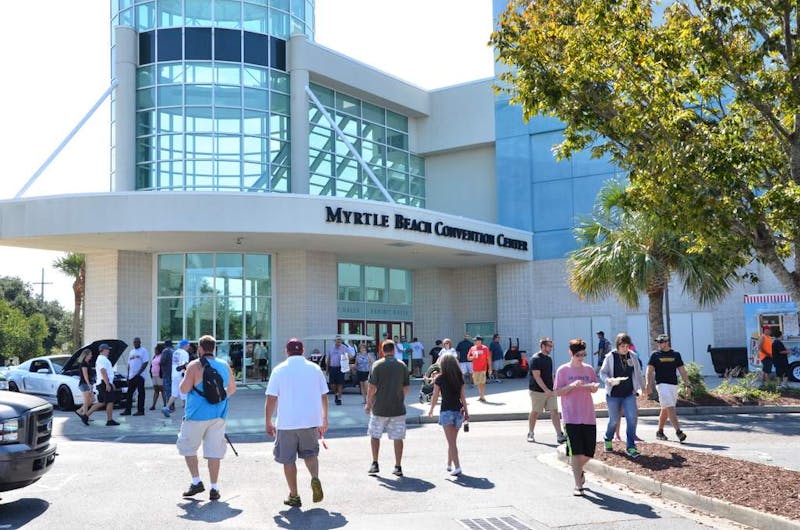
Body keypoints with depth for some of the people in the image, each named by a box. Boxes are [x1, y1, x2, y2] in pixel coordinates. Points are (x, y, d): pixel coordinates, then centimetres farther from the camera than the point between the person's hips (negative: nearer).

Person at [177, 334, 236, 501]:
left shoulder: (195, 366, -11)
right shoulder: (225, 366, 5)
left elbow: (184, 389, -12)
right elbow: (232, 388, 16)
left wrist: (184, 376, 7)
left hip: (197, 415, -4)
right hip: (218, 415, 4)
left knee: (188, 447, 15)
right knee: (214, 451, 6)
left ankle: (196, 482, 11)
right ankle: (214, 488, 7)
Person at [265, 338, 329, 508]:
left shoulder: (279, 370, -3)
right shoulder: (315, 368, 5)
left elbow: (271, 399, -5)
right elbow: (324, 397, 9)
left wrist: (268, 422, 4)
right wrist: (324, 420, 19)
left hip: (287, 423, -2)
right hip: (311, 421, 2)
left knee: (288, 459, 10)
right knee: (310, 453, 20)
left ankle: (294, 496, 14)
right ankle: (315, 478, -6)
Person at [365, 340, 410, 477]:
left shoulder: (377, 365, -7)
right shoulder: (402, 366, 2)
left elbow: (372, 387, -10)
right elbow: (406, 388, 8)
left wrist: (368, 404, 1)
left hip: (379, 408, -2)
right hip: (398, 408, 2)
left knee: (375, 435, 13)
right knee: (398, 438, 6)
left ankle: (375, 464, 14)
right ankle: (398, 467, 6)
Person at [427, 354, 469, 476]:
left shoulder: (439, 378, -7)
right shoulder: (460, 378, 3)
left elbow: (435, 396, -3)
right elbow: (462, 396, 4)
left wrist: (431, 410, 12)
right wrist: (466, 412, 10)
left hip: (446, 411, -4)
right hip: (458, 411, 4)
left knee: (451, 442, -2)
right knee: (452, 440, 18)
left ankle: (457, 467, -9)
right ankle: (449, 464, 28)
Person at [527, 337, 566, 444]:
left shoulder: (549, 359, 13)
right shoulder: (535, 359, -13)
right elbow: (537, 377, -18)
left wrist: (553, 388, 14)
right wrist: (546, 390, -23)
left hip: (549, 391, 7)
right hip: (537, 391, -7)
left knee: (554, 411, -2)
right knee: (535, 412, 5)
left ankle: (559, 435, -5)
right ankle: (530, 434, 20)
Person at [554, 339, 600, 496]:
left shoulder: (589, 369, 9)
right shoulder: (563, 370, -2)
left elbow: (594, 390, 15)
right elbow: (558, 392, -4)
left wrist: (593, 387, -8)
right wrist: (572, 385, -19)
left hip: (588, 416, 4)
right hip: (571, 417, -4)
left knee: (588, 452, 8)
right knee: (575, 452, -6)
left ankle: (579, 470, 39)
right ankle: (578, 485, 0)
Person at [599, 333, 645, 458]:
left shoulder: (633, 356, 2)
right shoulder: (610, 357, -7)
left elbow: (638, 373, 14)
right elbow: (602, 373, -6)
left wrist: (643, 387, 23)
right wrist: (610, 380, -26)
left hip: (629, 394, 2)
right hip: (613, 394, -2)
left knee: (632, 417, -12)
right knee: (614, 420, 5)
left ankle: (630, 446, -4)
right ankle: (608, 440, 34)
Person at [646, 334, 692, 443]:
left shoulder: (675, 354, 10)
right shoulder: (655, 355, 1)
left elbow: (682, 370, 11)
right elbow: (650, 371, -1)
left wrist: (687, 384, 5)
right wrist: (649, 385, -11)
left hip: (674, 385, 4)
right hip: (662, 384, -4)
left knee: (665, 410, 12)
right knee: (670, 408, -15)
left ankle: (659, 432, 24)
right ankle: (678, 431, -20)